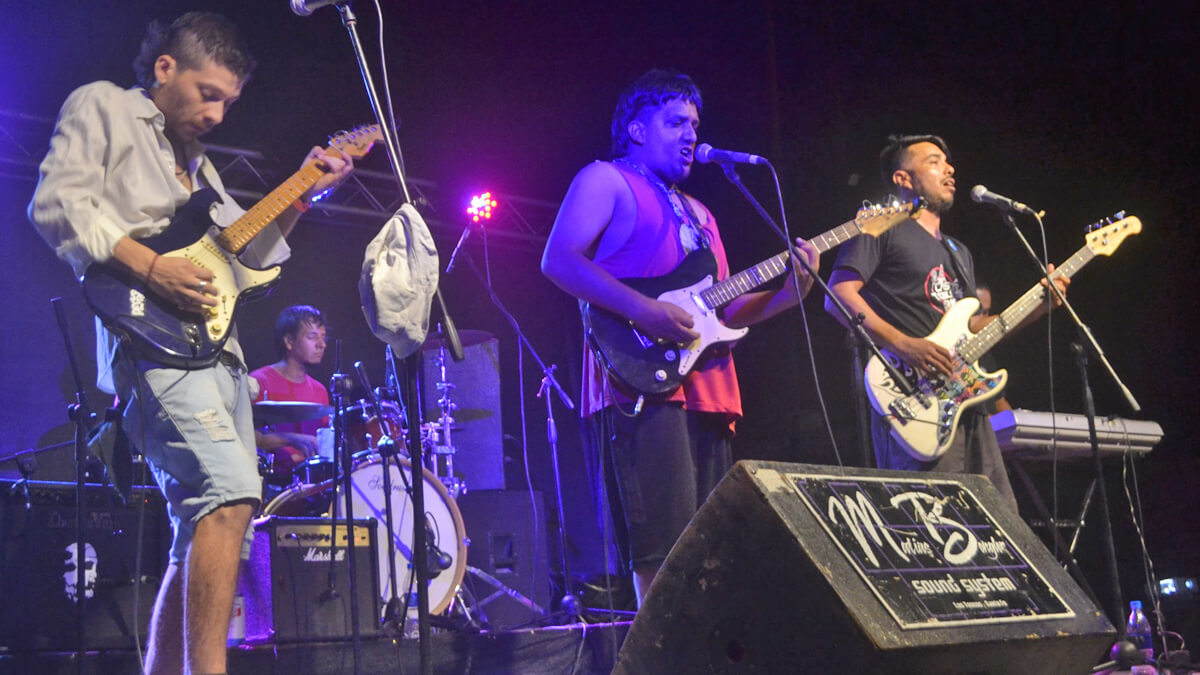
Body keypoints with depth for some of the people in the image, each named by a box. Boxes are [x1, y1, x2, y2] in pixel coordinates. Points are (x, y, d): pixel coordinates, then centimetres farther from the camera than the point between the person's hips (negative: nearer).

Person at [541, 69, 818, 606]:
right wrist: (643, 311, -20)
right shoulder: (606, 180, 5)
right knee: (666, 543, -16)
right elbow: (558, 260, -11)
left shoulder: (697, 212, 29)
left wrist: (787, 291, 6)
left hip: (707, 386, 8)